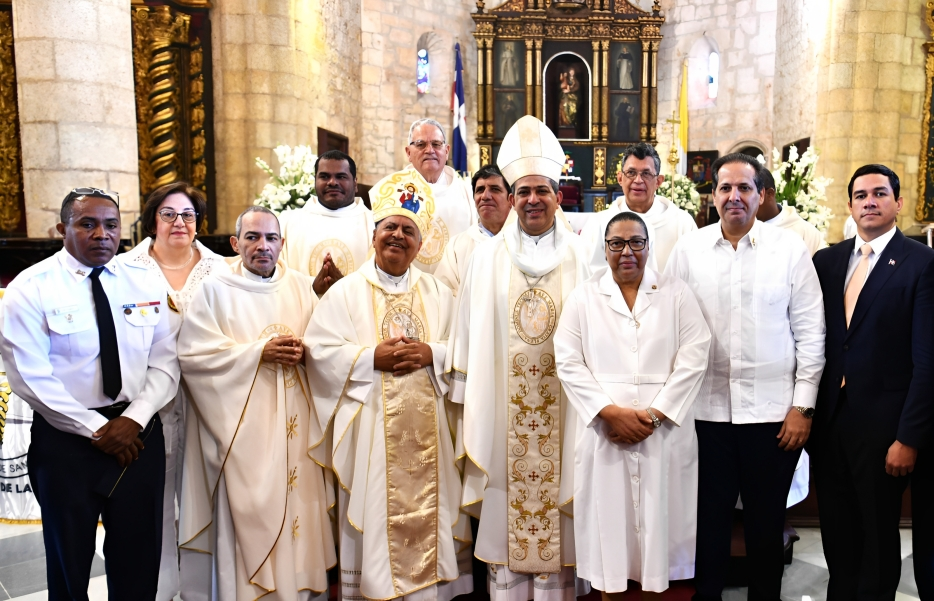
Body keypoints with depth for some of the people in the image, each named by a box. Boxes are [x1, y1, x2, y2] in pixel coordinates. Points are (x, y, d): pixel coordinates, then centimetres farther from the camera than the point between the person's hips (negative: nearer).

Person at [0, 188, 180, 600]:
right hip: (66, 440, -2)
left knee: (139, 558, 13)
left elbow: (165, 362, 1)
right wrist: (98, 429, -14)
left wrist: (134, 419, -13)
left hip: (138, 433, 3)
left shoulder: (146, 283, 3)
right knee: (69, 560, 16)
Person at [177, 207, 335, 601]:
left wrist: (304, 352, -13)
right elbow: (193, 353, -8)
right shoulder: (215, 291, 1)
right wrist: (259, 352, -15)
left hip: (295, 427, 3)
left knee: (299, 507, 6)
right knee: (249, 517, 0)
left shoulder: (304, 288, 10)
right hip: (243, 428, -3)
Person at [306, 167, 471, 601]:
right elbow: (320, 349, -5)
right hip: (369, 429, -2)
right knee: (375, 518, 2)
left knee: (427, 516, 7)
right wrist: (372, 356, -15)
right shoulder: (346, 292, 5)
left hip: (427, 429, 2)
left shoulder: (438, 295, 12)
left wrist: (432, 354, -11)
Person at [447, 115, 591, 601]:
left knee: (556, 501, 6)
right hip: (503, 405, 1)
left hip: (562, 405, 0)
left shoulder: (579, 257, 4)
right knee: (506, 508, 6)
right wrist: (467, 396, 1)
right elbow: (469, 333, 5)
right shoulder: (487, 257, 5)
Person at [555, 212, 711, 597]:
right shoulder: (583, 297, 7)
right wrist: (610, 412, -11)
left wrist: (655, 413, -11)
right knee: (608, 518, 5)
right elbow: (568, 361, -1)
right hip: (605, 431, 0)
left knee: (661, 517, 6)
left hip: (665, 432, 0)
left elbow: (693, 358, -2)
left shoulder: (676, 293, 6)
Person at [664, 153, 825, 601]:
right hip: (707, 409, 1)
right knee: (709, 517, 12)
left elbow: (810, 332, 0)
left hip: (773, 412, 0)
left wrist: (803, 405, -3)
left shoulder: (790, 249, -1)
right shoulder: (688, 249, 1)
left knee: (767, 522, 14)